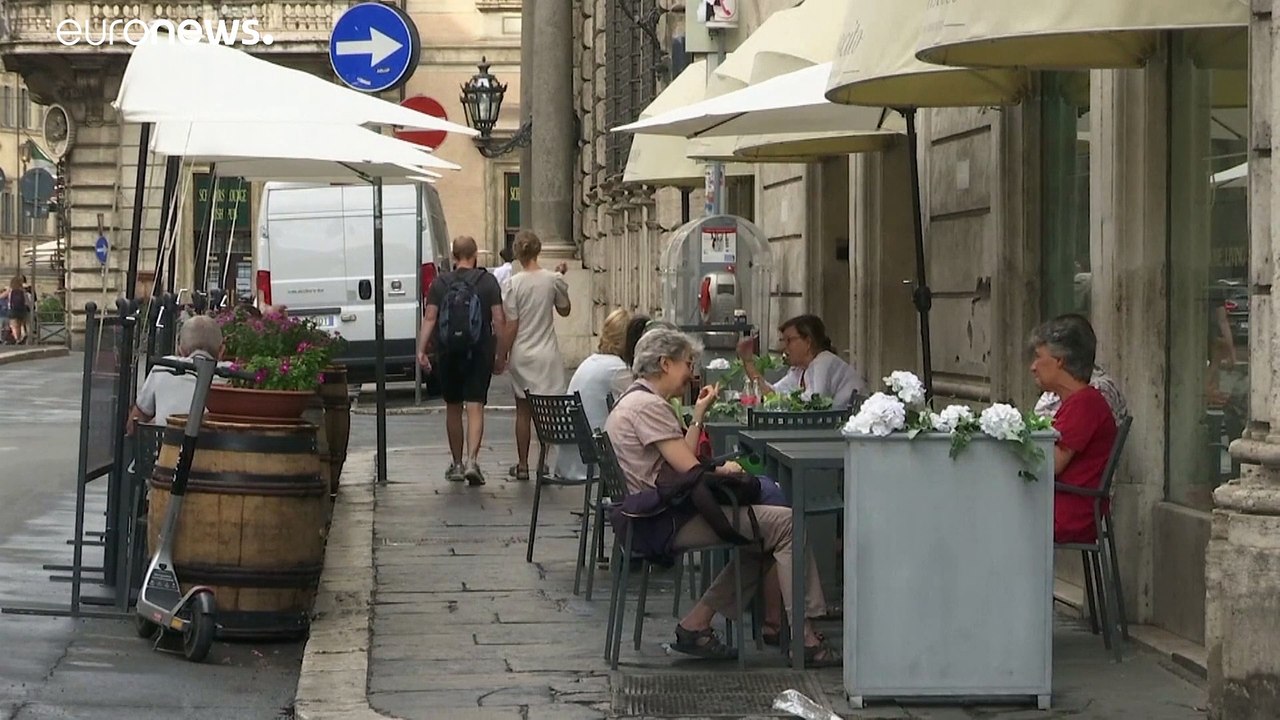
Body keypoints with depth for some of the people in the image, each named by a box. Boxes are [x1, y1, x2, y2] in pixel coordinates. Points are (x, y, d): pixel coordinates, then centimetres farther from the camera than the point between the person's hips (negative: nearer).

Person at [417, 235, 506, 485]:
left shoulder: (440, 284, 3)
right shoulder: (488, 282, 0)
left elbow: (429, 318, -4)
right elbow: (498, 319, -3)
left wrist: (422, 350, -5)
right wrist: (500, 355, 2)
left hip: (448, 353, 2)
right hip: (479, 352, -2)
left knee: (453, 408, 14)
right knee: (475, 408, -4)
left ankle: (457, 464, 22)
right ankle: (471, 460, -22)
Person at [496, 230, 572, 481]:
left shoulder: (514, 284, -10)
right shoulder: (553, 280, -6)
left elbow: (510, 326, -8)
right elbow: (564, 310, 11)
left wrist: (502, 356, 2)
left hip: (521, 356, 0)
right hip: (547, 355, 0)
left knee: (523, 410, 9)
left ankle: (523, 465, 14)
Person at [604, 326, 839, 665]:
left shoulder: (632, 401, 19)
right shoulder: (649, 405, -15)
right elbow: (689, 469, -19)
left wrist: (698, 414, 18)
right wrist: (724, 470, 0)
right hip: (671, 521, -11)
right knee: (785, 524, -13)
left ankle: (696, 625, 13)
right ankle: (806, 641, -15)